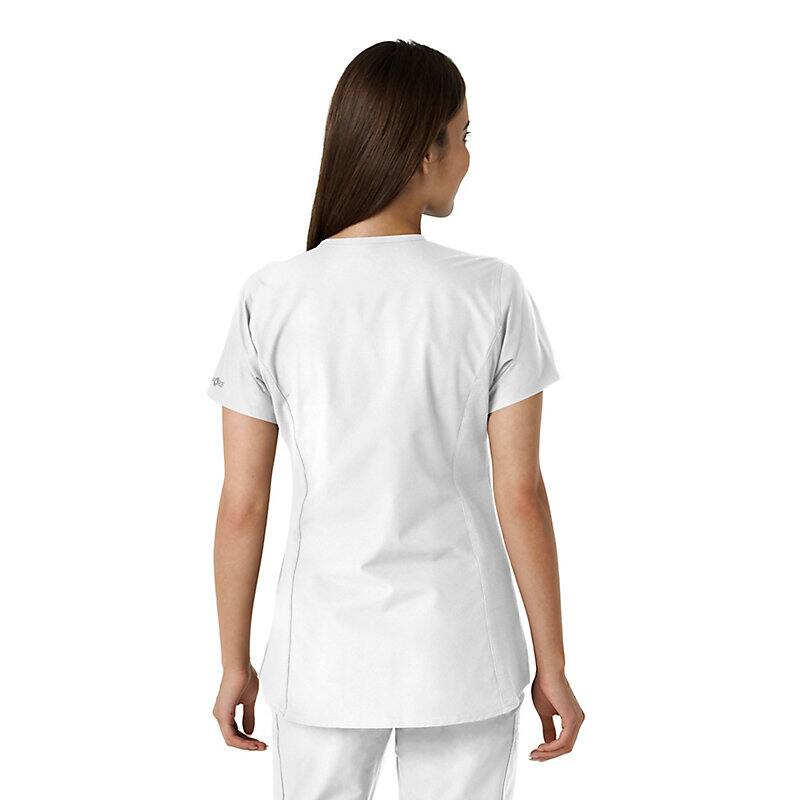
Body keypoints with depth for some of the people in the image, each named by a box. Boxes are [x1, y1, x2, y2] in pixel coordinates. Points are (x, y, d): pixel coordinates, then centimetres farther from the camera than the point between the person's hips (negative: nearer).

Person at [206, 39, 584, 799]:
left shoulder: (270, 299, -9)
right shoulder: (493, 294, -12)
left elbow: (241, 505, -6)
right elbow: (521, 494, -10)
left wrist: (235, 663, 6)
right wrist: (551, 666, 1)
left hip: (325, 661, 1)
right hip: (461, 662, -1)